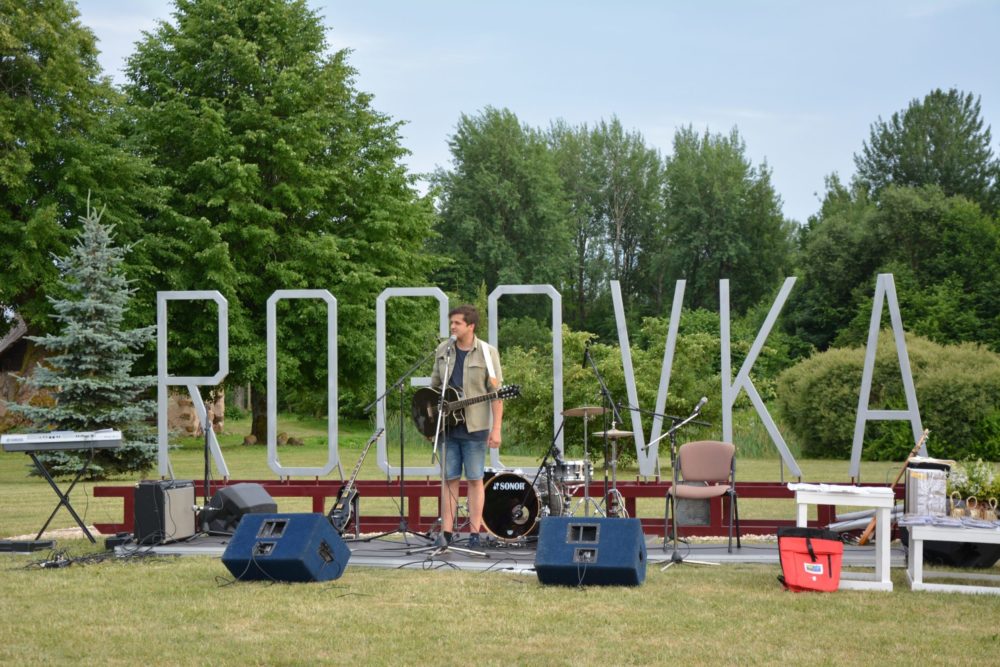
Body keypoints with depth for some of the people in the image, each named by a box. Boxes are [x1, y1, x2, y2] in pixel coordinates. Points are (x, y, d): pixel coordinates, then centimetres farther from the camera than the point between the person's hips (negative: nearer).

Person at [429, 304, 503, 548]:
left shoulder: (487, 353, -5)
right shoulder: (443, 351, 8)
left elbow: (496, 393, -8)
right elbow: (434, 387, 16)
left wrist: (496, 429, -13)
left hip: (475, 427, -4)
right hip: (448, 426, 4)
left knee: (475, 480, 1)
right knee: (450, 479, 4)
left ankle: (474, 534, 4)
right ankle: (446, 532, 5)